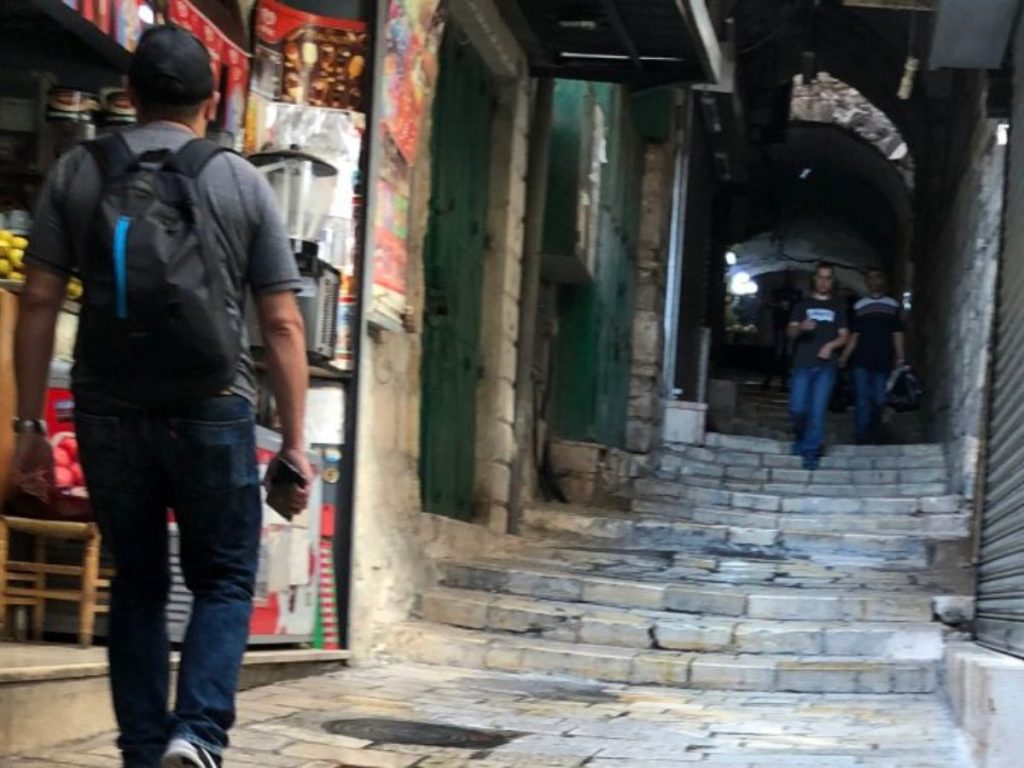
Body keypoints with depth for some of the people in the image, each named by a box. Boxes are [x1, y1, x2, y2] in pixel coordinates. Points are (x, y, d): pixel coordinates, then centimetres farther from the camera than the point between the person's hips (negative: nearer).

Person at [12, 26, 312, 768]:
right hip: (211, 412, -2)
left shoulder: (78, 173, 6)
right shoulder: (244, 183, 3)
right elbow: (282, 325, 0)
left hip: (110, 411, 2)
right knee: (223, 582, 10)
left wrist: (30, 423, 6)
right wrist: (295, 442, 4)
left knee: (138, 583, 16)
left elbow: (39, 303, 1)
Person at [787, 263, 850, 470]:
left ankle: (811, 453, -4)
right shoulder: (803, 305, 14)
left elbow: (844, 335, 11)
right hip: (803, 364, 0)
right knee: (798, 409, -9)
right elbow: (791, 332, 6)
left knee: (817, 411, -7)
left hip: (826, 365, 0)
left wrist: (831, 345, -9)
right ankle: (802, 439, 18)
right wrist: (801, 328, -17)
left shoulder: (838, 307, 15)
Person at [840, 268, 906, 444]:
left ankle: (872, 432, 23)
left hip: (883, 362, 0)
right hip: (861, 362, 0)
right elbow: (854, 336, 7)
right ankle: (863, 436, 1)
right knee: (862, 401, -3)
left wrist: (899, 357, 0)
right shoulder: (859, 306, 8)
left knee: (879, 401, 2)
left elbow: (897, 334, 6)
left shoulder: (893, 305, 8)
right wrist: (844, 357, -1)